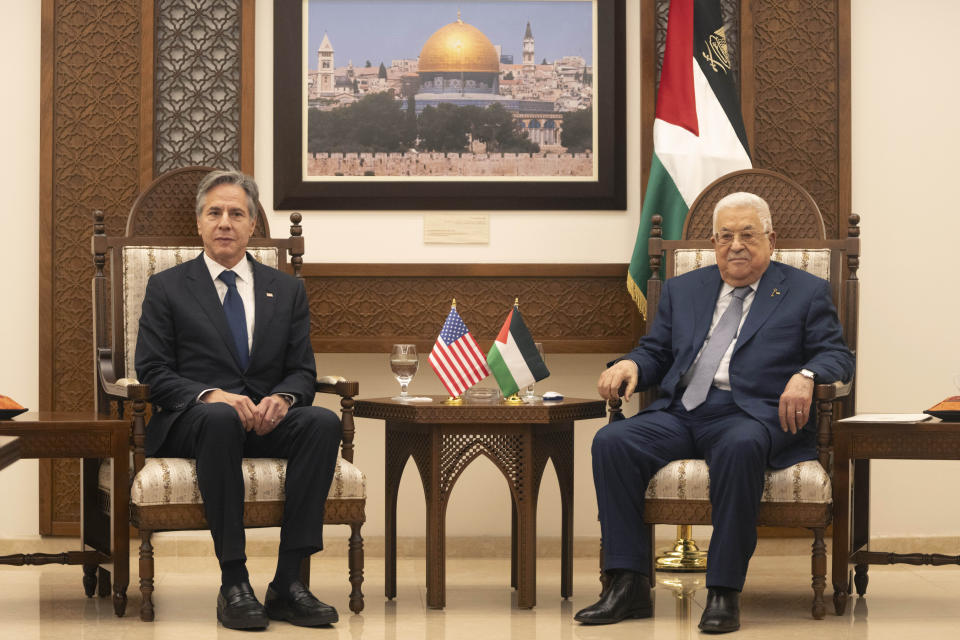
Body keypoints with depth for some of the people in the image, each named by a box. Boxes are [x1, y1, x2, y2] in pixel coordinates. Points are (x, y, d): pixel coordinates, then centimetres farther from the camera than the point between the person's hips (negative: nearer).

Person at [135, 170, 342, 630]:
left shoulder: (287, 290, 18)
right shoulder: (167, 288, 11)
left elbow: (303, 370, 12)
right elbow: (152, 371, 1)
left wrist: (283, 398, -13)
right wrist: (210, 395, -18)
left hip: (266, 420, 3)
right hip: (189, 423, -3)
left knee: (323, 421, -30)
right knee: (220, 418, -39)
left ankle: (287, 582, -30)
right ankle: (233, 583, -36)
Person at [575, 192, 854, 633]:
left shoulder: (807, 292, 14)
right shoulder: (682, 290, 25)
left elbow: (838, 355, 5)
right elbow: (656, 353, 24)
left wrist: (805, 375, -17)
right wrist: (630, 364, -1)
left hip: (752, 415, -4)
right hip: (681, 413, 4)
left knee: (739, 447, -39)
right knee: (611, 442, -23)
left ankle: (724, 592, -32)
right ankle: (629, 586, -22)